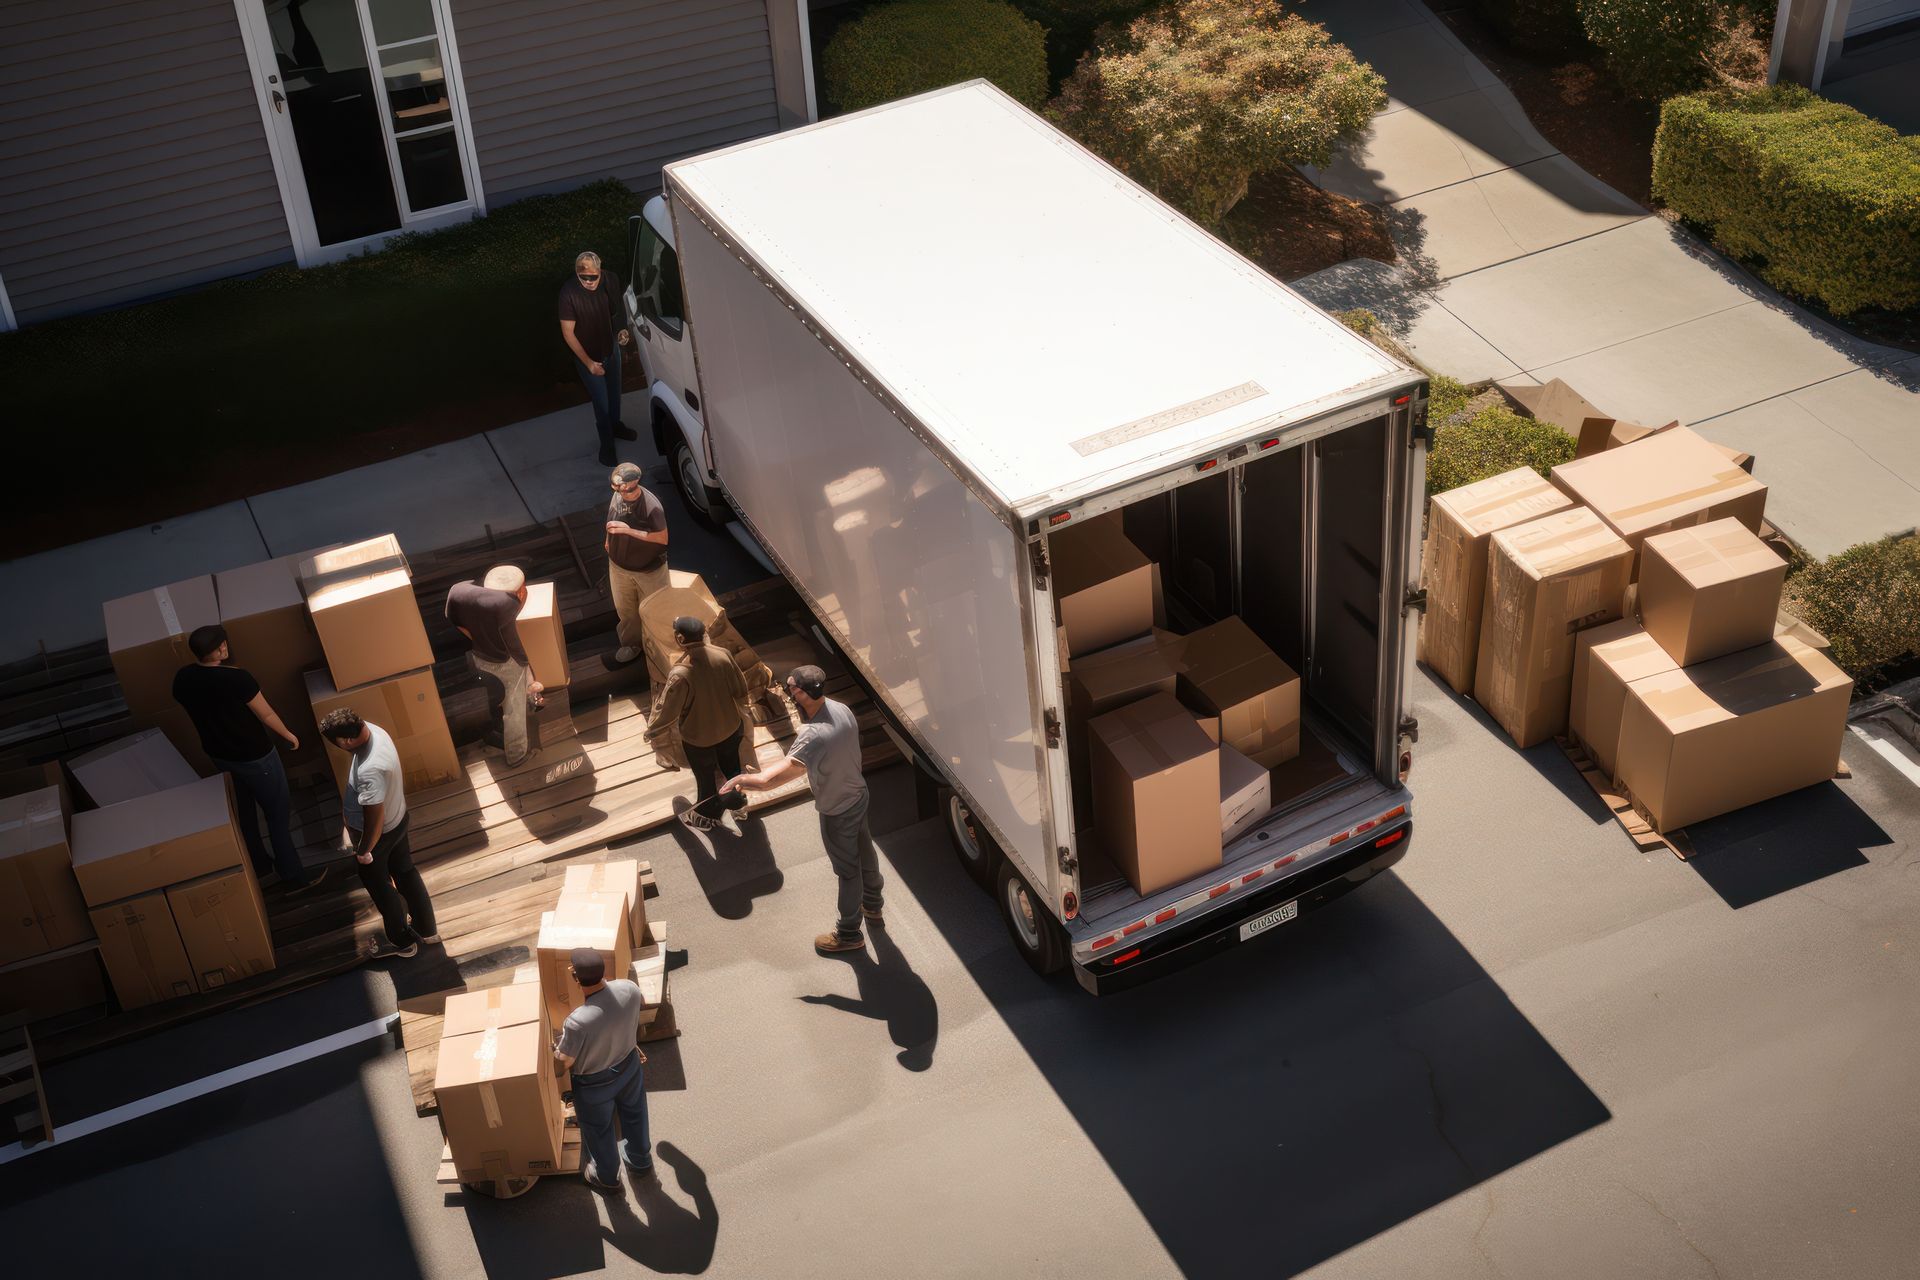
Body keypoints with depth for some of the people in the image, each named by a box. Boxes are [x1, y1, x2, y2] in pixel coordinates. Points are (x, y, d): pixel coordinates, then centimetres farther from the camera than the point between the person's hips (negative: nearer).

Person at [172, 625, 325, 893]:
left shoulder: (182, 678, -10)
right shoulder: (236, 678, -29)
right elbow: (266, 715, -17)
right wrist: (288, 735, 2)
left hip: (218, 754, 7)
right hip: (253, 756, -7)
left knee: (242, 811, 25)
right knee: (278, 813, 8)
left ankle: (258, 866, 41)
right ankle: (295, 877, 16)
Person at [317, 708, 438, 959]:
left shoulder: (370, 771, -43)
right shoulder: (373, 730, -16)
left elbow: (374, 820, -33)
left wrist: (363, 851, -14)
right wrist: (348, 799, 19)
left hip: (379, 833, -8)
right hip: (397, 819, 8)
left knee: (380, 886, 19)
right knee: (405, 872, 27)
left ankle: (402, 941, 41)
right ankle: (426, 929, 47)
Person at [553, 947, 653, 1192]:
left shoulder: (577, 1022, -42)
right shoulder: (628, 989, -28)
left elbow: (564, 1063, -23)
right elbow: (642, 1006, -1)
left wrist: (557, 1046, -1)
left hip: (594, 1084, -4)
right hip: (629, 1066, 4)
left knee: (598, 1130, 27)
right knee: (634, 1115, 32)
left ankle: (607, 1176, 53)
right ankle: (640, 1161, 58)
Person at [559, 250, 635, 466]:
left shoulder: (610, 280, -20)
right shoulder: (569, 293, -32)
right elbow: (568, 333, -23)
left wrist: (622, 329, -12)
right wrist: (588, 363, -22)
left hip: (611, 348, 4)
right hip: (588, 355, -4)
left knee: (614, 393, 26)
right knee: (601, 402, 8)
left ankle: (616, 426, 52)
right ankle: (606, 444, 30)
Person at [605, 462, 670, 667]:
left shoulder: (651, 507, -34)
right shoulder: (618, 495, -15)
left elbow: (663, 538, -28)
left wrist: (629, 531, -35)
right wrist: (609, 540, 16)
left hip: (648, 570, -5)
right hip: (619, 565, 5)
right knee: (624, 608, 24)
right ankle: (630, 643, 48)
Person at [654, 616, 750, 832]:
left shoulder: (680, 673, -36)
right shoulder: (723, 654, -21)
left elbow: (667, 714, -24)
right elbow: (741, 691, -7)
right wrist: (739, 715, 13)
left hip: (699, 737, -4)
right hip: (730, 727, 4)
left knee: (705, 776, 24)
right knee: (731, 765, 32)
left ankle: (706, 817, 49)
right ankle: (737, 799, 58)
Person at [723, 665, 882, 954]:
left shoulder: (814, 736, -41)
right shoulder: (841, 708, -14)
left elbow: (772, 779, -51)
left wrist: (743, 779, -43)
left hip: (838, 812, -8)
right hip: (858, 794, 8)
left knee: (848, 869, 13)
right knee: (864, 852, 29)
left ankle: (849, 933, 36)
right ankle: (872, 906, 54)